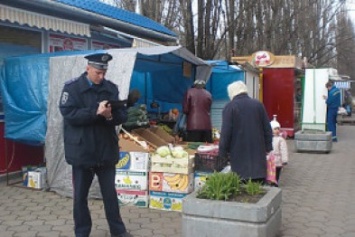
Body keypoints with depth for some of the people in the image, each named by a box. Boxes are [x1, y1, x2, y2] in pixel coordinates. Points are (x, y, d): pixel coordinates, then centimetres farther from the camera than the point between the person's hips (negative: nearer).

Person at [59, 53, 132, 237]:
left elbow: (122, 115, 1)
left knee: (110, 193, 13)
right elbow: (69, 114, -16)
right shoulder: (72, 87, -5)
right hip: (82, 151, -2)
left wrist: (110, 115, -20)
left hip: (106, 150, 2)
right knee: (80, 195, 10)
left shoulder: (111, 88, 4)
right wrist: (96, 112, -23)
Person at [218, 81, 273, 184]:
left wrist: (222, 153, -2)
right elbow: (267, 128, 9)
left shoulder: (229, 107, -5)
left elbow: (226, 132, -9)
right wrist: (268, 147, 16)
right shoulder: (258, 104, 8)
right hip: (258, 152, 4)